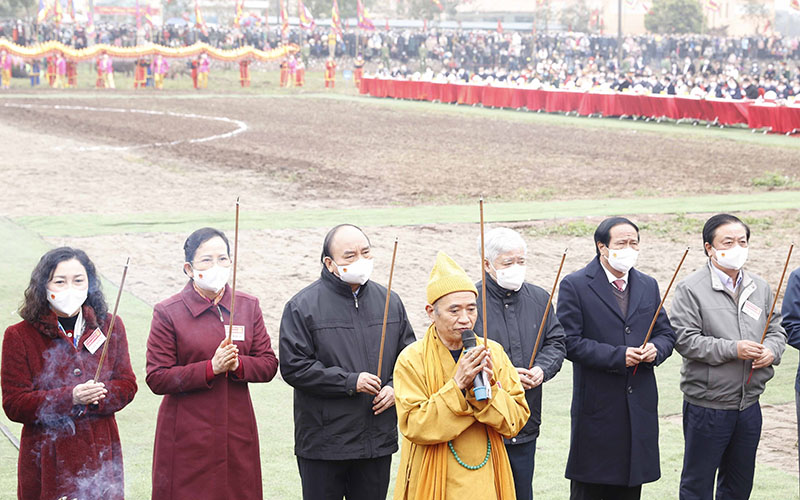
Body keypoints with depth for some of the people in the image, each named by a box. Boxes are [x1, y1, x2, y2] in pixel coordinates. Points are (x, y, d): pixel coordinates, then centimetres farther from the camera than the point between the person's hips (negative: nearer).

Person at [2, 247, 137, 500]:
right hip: (47, 458, -2)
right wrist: (70, 398, -22)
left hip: (100, 456, 2)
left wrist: (97, 398, -17)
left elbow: (127, 385, 6)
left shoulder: (109, 327, 4)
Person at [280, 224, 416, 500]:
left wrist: (395, 387, -3)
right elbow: (294, 367, -13)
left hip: (378, 441, 4)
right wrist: (350, 382, -17)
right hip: (322, 444, -4)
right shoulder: (303, 306, -7)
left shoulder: (389, 301, 8)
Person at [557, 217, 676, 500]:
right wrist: (617, 356, -18)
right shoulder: (574, 285, -5)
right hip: (596, 404, -5)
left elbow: (666, 334, 17)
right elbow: (570, 343, -12)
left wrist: (656, 349, -7)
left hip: (641, 405, 5)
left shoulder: (648, 285, 13)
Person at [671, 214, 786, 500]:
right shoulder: (690, 290, -9)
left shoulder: (759, 288, 10)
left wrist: (771, 351, -6)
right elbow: (684, 339, -16)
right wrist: (732, 349, -22)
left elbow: (776, 329, 17)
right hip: (706, 408, -6)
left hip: (749, 405, 6)